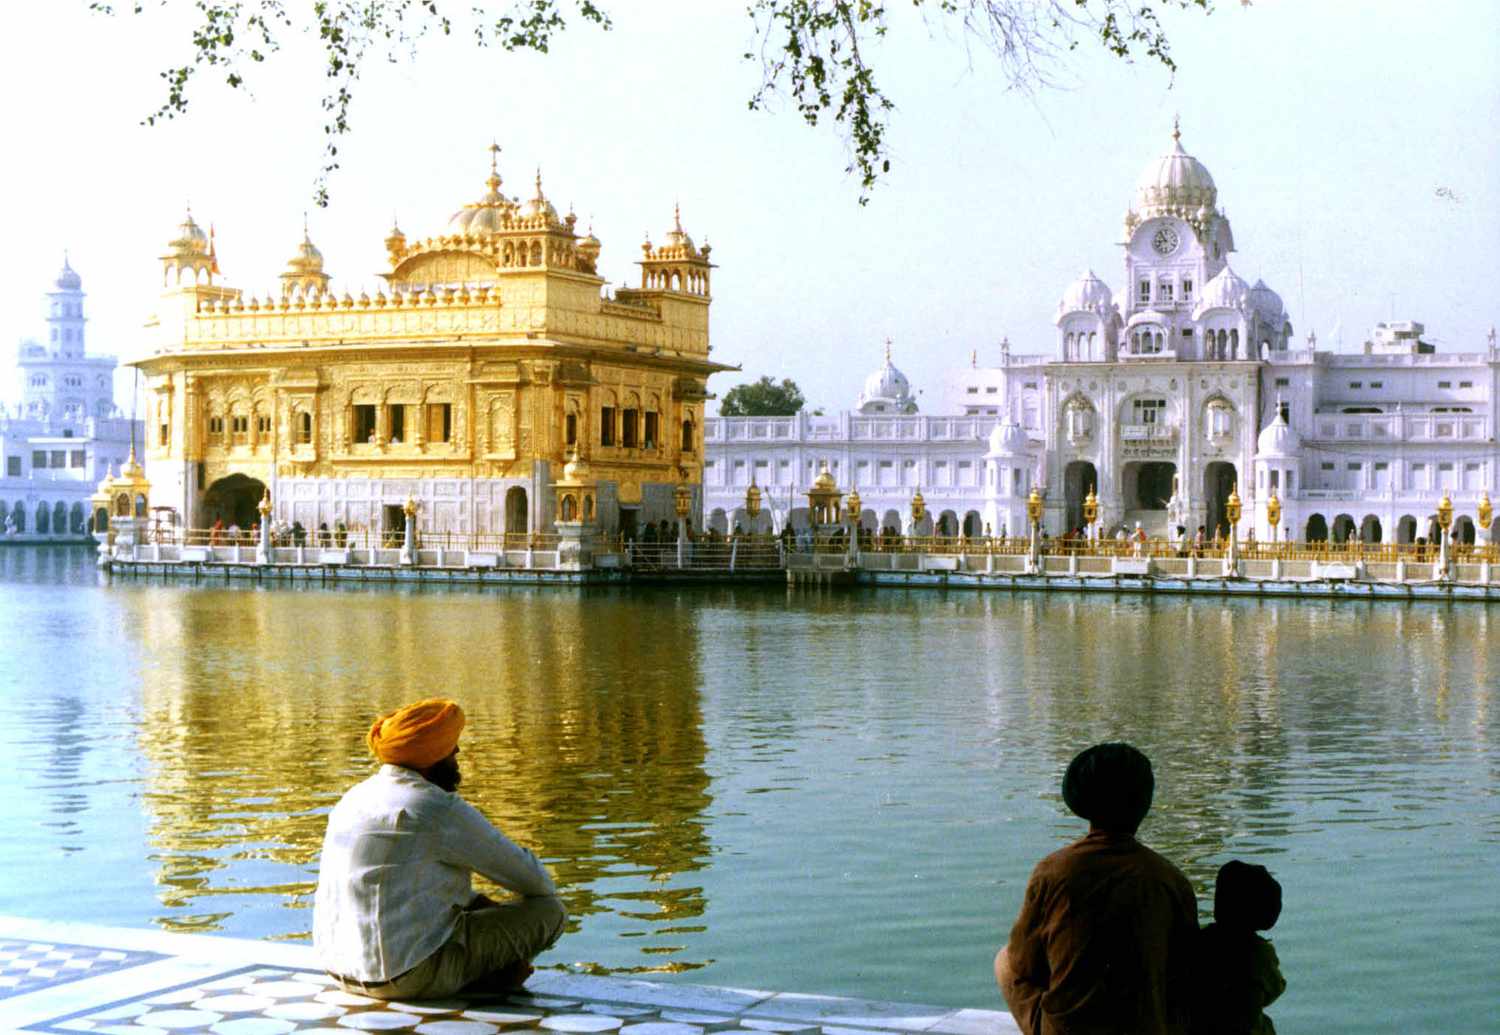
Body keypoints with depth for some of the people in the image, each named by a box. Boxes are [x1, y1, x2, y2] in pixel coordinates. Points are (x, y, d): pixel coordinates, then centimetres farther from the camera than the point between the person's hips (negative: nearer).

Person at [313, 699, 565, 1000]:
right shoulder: (442, 811, -13)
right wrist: (549, 895, 19)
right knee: (547, 910, 1)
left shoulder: (356, 798, 12)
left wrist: (485, 904, 25)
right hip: (412, 978, -8)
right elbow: (532, 880, -3)